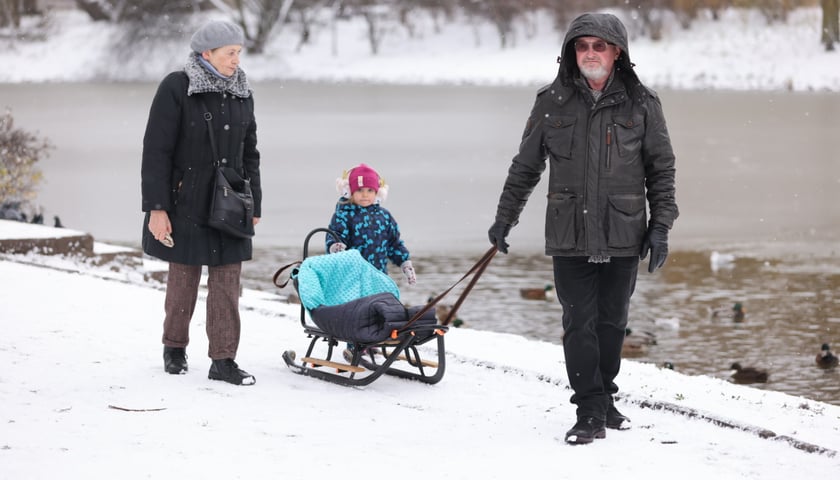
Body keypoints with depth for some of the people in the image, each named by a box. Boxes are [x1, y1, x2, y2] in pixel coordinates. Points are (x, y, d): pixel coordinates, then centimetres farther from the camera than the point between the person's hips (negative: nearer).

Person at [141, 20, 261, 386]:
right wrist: (156, 208, -15)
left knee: (227, 281, 0)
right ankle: (175, 347, 26)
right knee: (184, 278, 5)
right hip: (185, 203, -4)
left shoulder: (241, 93, 8)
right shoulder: (176, 88, -10)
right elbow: (156, 151, -11)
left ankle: (223, 360, 3)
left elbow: (249, 154, 16)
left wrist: (254, 204, 14)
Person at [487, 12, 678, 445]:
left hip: (623, 235, 0)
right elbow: (525, 166, 13)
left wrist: (661, 225, 1)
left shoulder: (641, 104, 2)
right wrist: (504, 218, 14)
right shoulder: (552, 102, 4)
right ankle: (591, 412, -1)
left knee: (611, 323, 8)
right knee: (579, 324, -4)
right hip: (569, 235, 0)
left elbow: (661, 168, 8)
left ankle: (604, 399, 24)